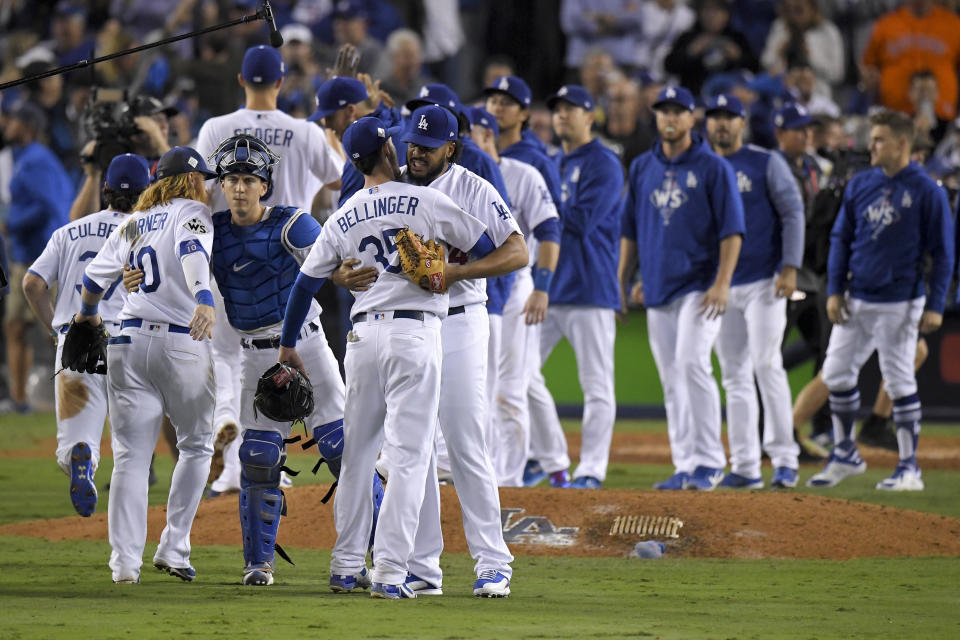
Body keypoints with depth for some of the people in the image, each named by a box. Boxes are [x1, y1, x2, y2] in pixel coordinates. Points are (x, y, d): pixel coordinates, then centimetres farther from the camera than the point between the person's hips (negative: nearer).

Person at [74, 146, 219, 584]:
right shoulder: (191, 212, 1)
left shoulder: (132, 224, 17)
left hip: (129, 339, 4)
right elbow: (193, 254, -20)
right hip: (183, 345, -4)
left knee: (130, 454, 1)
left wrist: (87, 314, 39)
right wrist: (204, 300, -37)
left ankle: (125, 562, -7)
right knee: (196, 445, 13)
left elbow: (94, 277, 18)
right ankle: (173, 549, 5)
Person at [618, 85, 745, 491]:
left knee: (692, 363, -19)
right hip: (658, 288, 6)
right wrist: (623, 279, 13)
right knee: (671, 379, 5)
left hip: (699, 286, -6)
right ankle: (686, 466, 9)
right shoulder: (642, 168, 13)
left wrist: (722, 283, -17)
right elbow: (630, 228, 19)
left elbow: (732, 230, -7)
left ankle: (710, 461, -14)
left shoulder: (713, 168, -2)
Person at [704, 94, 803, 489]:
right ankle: (745, 467, 6)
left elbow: (793, 214, -3)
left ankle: (785, 459, -10)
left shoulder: (766, 163, 1)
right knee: (734, 375, 4)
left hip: (763, 282, -5)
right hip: (721, 286, 5)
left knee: (766, 364, -13)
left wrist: (789, 267, -14)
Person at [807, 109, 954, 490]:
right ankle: (845, 454, 21)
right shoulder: (860, 185, 8)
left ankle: (910, 468, 4)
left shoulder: (926, 192, -7)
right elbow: (840, 239, 13)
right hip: (855, 301, 6)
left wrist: (935, 306, -11)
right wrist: (835, 290, 3)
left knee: (899, 381, -3)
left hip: (899, 303, -6)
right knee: (836, 373, 7)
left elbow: (943, 254, -6)